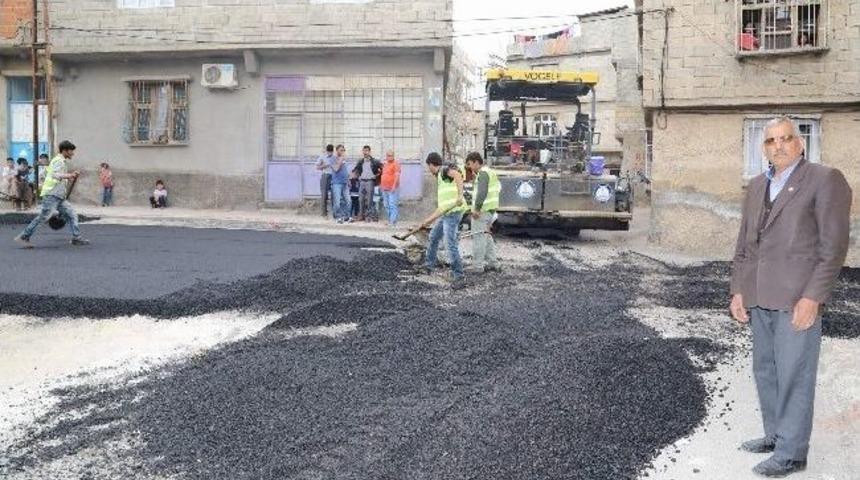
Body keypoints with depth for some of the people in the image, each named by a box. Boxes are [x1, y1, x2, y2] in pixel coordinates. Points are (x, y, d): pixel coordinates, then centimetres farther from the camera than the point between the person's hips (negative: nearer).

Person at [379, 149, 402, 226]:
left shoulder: (396, 163, -7)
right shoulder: (385, 164, 17)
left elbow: (397, 175, -15)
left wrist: (394, 186, -22)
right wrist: (381, 185, 20)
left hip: (393, 189, -8)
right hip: (385, 189, 8)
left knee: (393, 205, -11)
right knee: (387, 206, 11)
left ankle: (393, 221, -13)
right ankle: (390, 220, 19)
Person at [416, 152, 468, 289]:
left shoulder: (445, 169, -3)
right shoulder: (440, 180, 25)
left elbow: (458, 175, -27)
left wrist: (460, 195, -39)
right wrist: (429, 219, 31)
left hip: (453, 212, -11)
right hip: (446, 214, 11)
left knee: (451, 245, -15)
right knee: (433, 237, 26)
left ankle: (459, 277, -14)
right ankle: (428, 265, 43)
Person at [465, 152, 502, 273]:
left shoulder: (483, 173, -15)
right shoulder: (490, 172, 17)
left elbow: (482, 192, -26)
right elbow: (498, 188, 27)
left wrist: (477, 209, -25)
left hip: (482, 211, -10)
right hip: (491, 209, 10)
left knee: (478, 237, -5)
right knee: (486, 236, 19)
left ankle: (478, 267, -2)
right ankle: (493, 264, 21)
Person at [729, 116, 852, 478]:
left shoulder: (825, 180, -6)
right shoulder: (757, 186, 15)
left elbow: (834, 245, -11)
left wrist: (812, 298, -16)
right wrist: (738, 290, 10)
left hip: (797, 298, -7)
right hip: (759, 298, 7)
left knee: (793, 376, -2)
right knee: (765, 371, 15)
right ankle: (775, 435, 29)